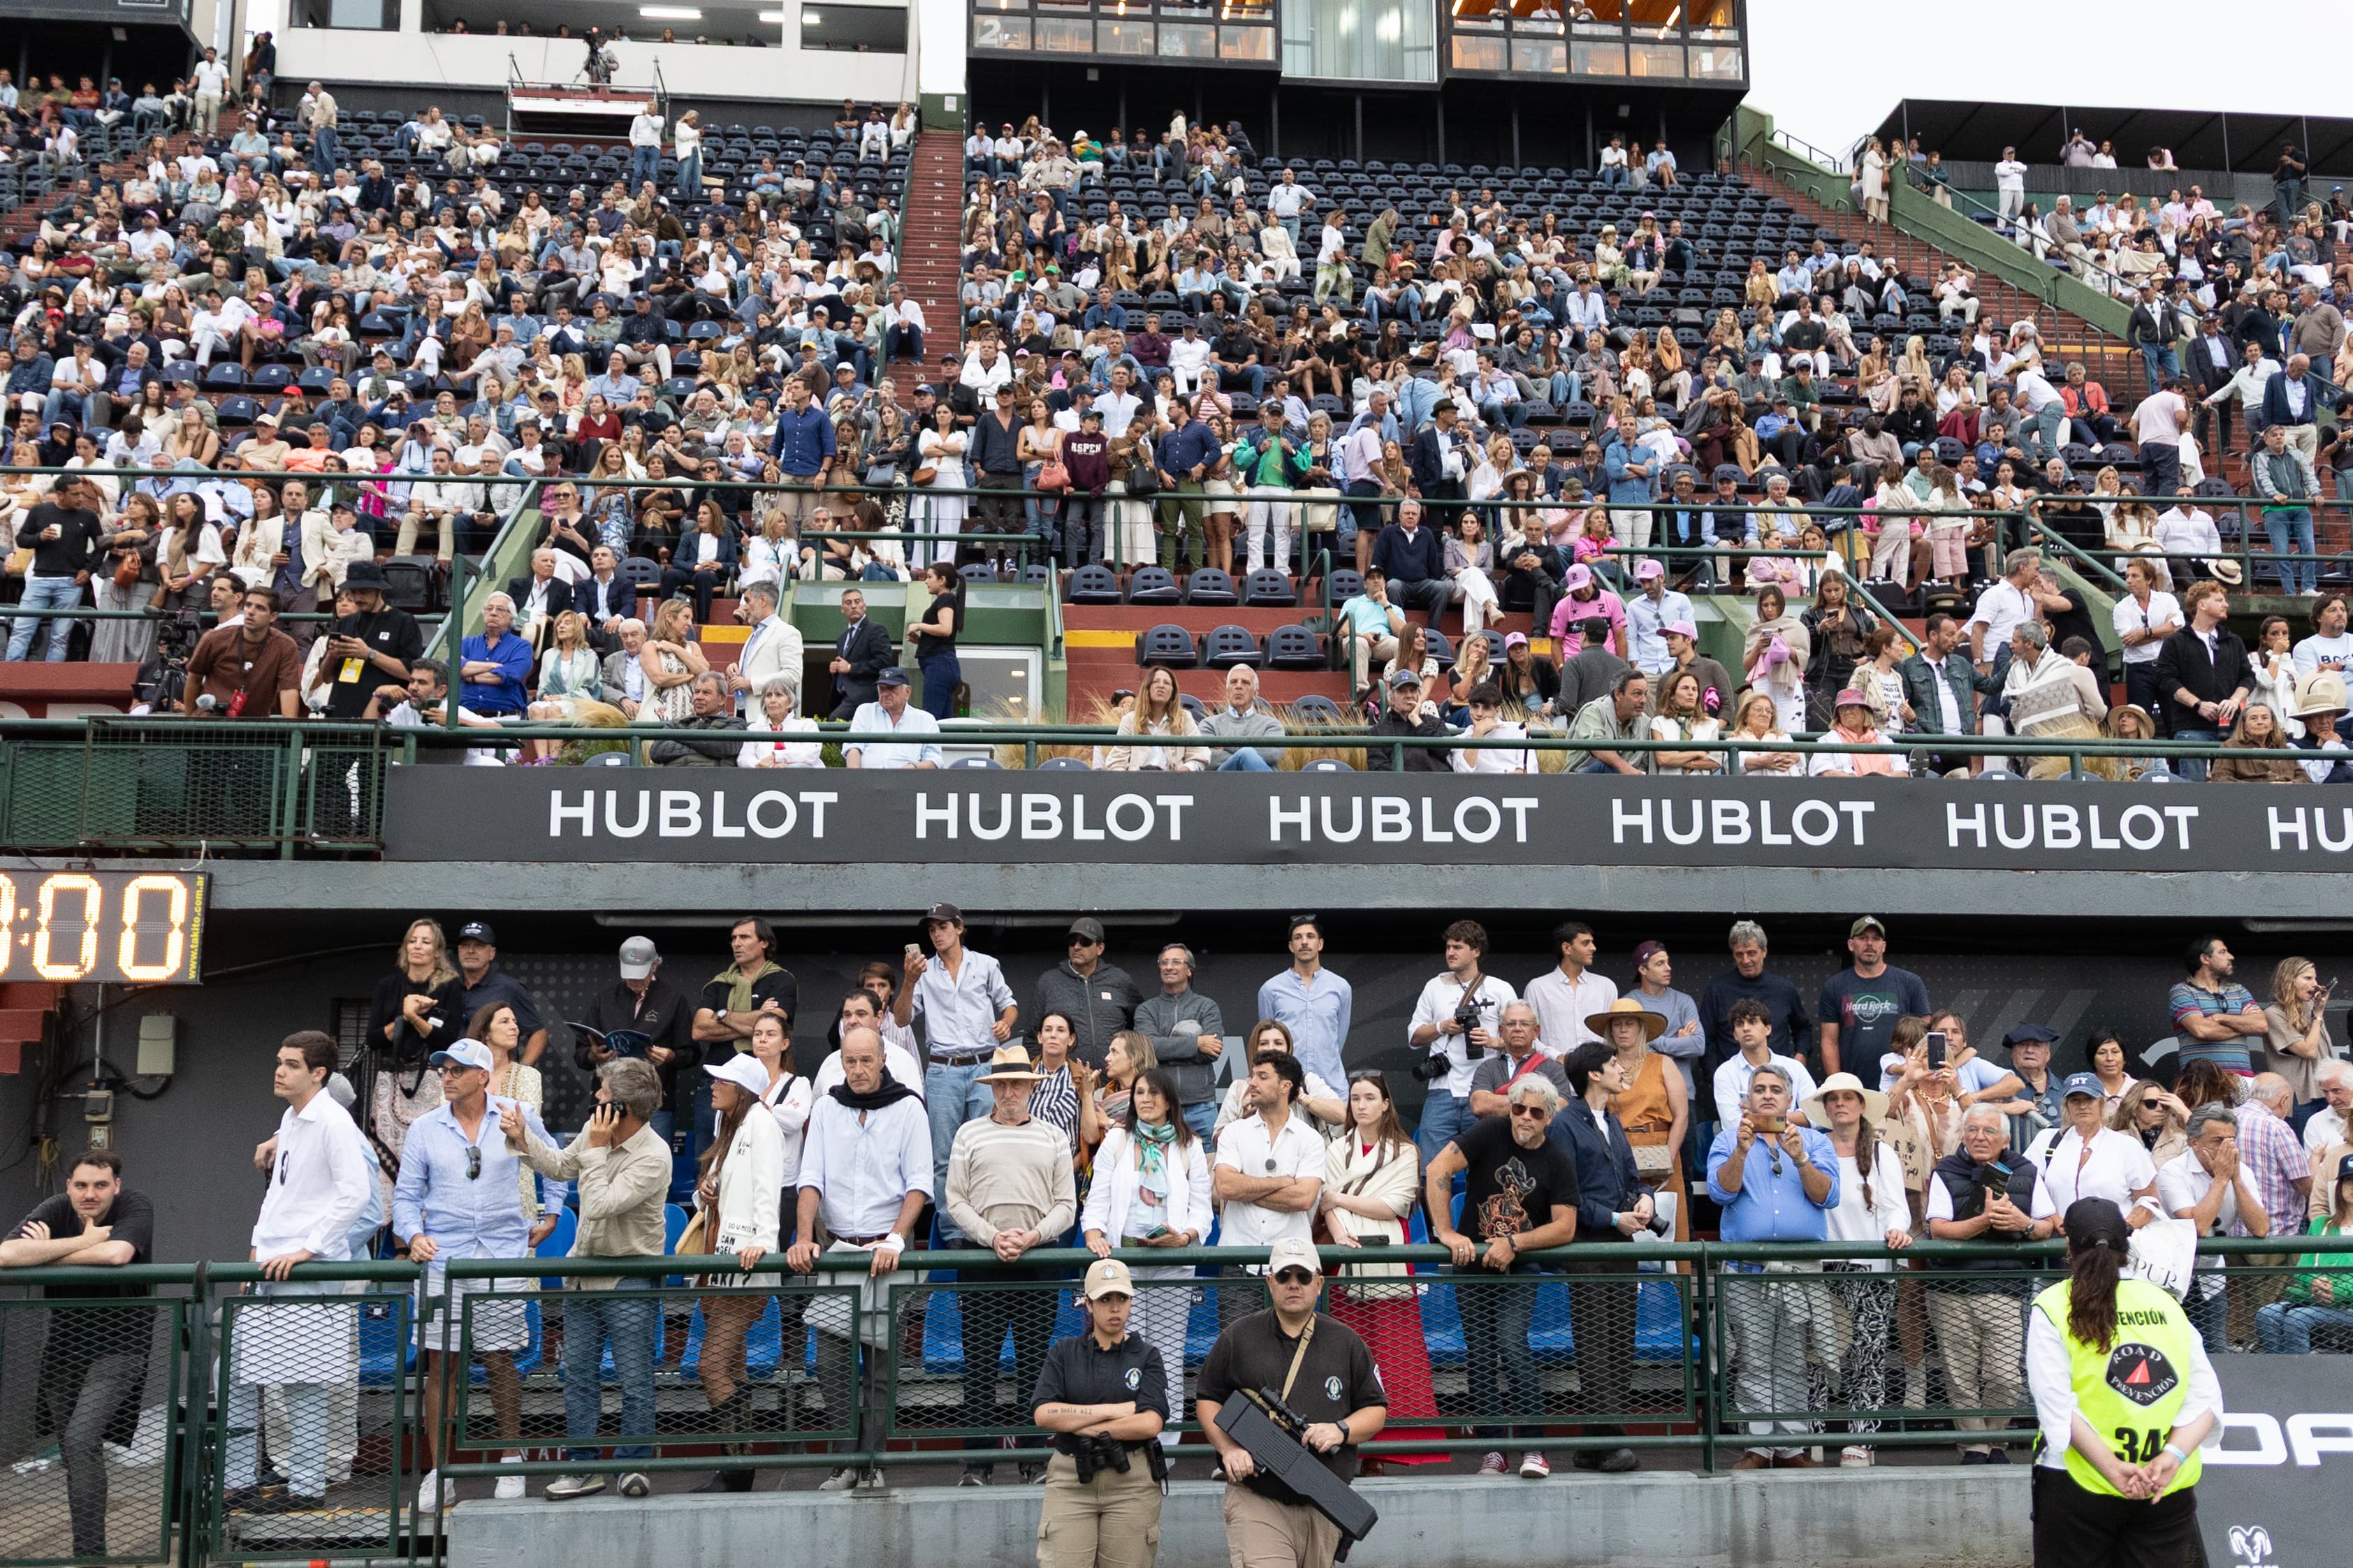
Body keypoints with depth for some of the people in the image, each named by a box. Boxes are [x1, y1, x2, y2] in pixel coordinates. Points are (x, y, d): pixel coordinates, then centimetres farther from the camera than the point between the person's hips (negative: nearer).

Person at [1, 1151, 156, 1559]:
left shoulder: (136, 1207, -16)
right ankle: (87, 1543, 34)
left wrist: (48, 1255, -21)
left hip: (118, 1345, -5)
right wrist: (85, 1240, -28)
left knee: (81, 1440, -20)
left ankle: (89, 1552, -13)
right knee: (70, 1449, 14)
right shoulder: (55, 1210, -10)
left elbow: (117, 1254, -37)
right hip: (65, 1343, 5)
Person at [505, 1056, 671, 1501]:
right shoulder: (594, 1130, -2)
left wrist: (596, 1150, -22)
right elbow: (560, 1167, 18)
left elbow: (601, 1205, -29)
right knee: (578, 1374, 12)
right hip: (583, 1273, 7)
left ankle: (633, 1467, 13)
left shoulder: (653, 1156, -23)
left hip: (629, 1283, -7)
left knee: (634, 1381, 0)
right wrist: (522, 1139, 7)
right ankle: (583, 1469, 22)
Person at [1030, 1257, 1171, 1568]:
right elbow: (1043, 1413, -5)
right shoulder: (1063, 1352, 10)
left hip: (1132, 1483, 0)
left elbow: (1150, 1424, -7)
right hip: (1070, 1478, 0)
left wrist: (1077, 1423, -6)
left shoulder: (1147, 1356, 7)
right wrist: (1112, 1410, -8)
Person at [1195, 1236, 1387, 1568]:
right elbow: (1206, 1400, 11)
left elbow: (1377, 1410, 13)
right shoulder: (1239, 1337, 7)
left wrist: (1341, 1430, -7)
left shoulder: (1346, 1341, 11)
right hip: (1256, 1500, -3)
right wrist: (1228, 1449, -6)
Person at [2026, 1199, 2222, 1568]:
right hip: (2168, 1489, 3)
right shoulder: (2166, 1303, 9)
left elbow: (2058, 1406, -13)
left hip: (2079, 1486, -3)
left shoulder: (2052, 1308, -2)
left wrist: (2114, 1469, -16)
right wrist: (2172, 1456, -11)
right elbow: (2205, 1396, -1)